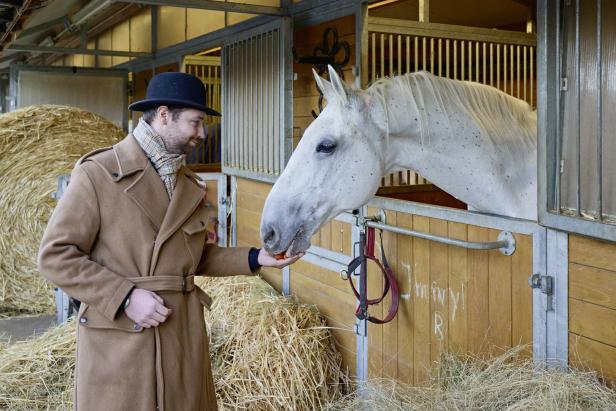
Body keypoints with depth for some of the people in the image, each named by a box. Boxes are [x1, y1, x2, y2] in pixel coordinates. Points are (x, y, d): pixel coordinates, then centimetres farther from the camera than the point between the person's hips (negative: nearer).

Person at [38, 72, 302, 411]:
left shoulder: (190, 184, 11)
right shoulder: (97, 173, -9)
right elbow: (55, 255, -10)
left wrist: (255, 259, 2)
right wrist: (125, 297, -18)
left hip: (184, 337, 6)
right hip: (119, 343, -5)